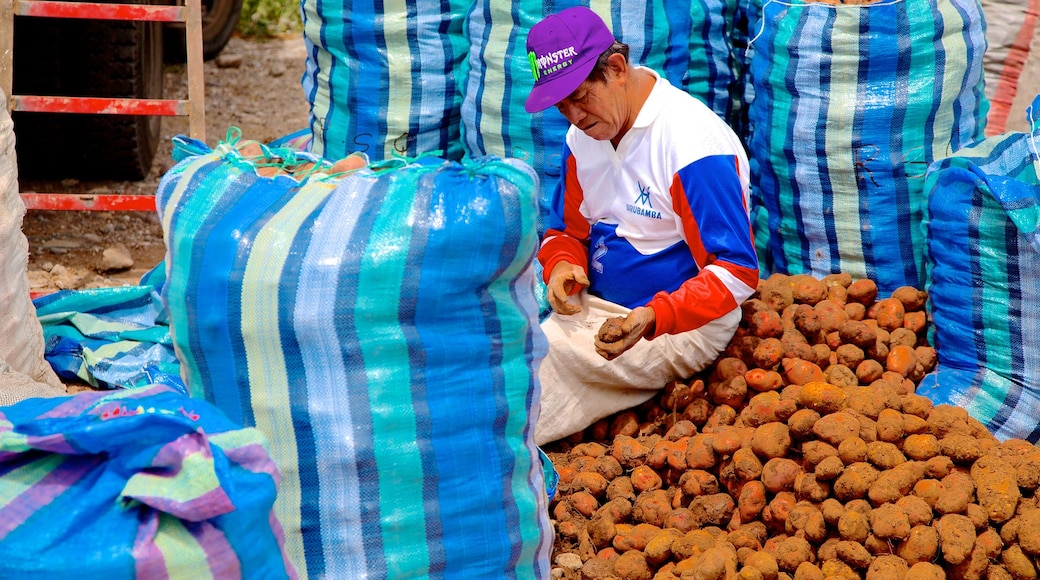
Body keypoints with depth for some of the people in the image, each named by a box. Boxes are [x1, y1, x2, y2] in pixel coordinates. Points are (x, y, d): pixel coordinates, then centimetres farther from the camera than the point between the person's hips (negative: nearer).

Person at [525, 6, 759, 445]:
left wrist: (653, 318, -35)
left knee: (538, 357, -26)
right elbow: (567, 229, 18)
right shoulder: (583, 137, 4)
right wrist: (561, 264, -8)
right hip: (594, 306, 8)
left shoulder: (693, 143, -20)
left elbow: (737, 271, -21)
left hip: (682, 324, -7)